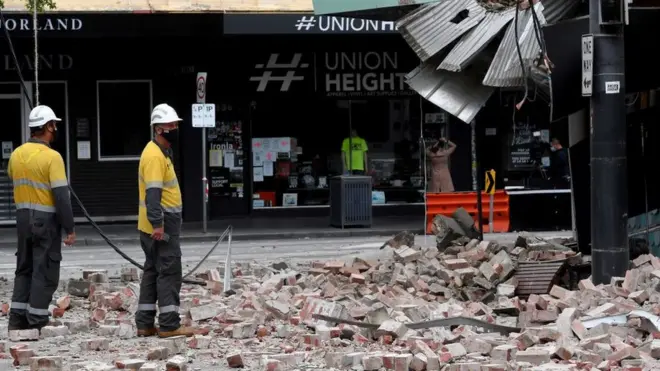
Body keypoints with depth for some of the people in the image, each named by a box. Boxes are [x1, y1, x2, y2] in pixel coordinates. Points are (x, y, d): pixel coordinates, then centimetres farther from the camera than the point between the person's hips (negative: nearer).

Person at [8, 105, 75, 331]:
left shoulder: (17, 154, 4)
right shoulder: (52, 157, -16)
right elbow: (61, 195, -18)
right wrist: (69, 229, -14)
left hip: (23, 217, 6)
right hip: (46, 219, -6)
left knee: (24, 269, 16)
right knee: (45, 272, 0)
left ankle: (17, 319, 14)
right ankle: (37, 323, 0)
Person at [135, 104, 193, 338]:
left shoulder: (160, 152, 16)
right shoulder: (154, 156, -17)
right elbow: (152, 193, -24)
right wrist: (158, 224, -29)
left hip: (159, 224, 11)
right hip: (161, 225, -11)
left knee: (152, 272, 12)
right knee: (169, 272, -9)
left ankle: (145, 324, 14)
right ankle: (169, 325, -8)